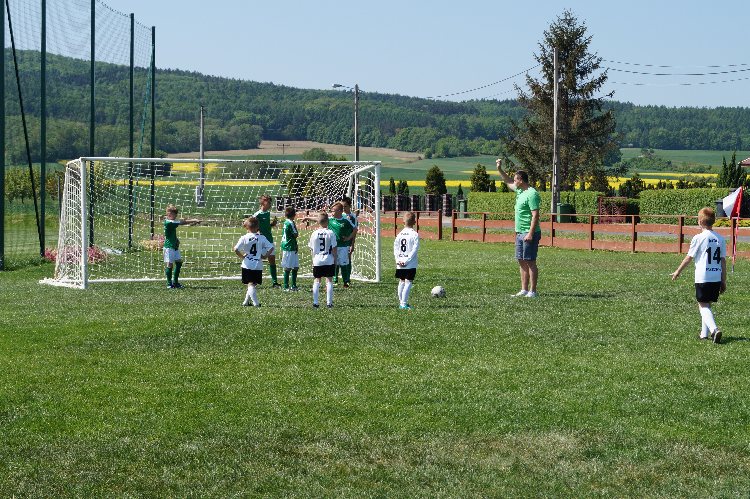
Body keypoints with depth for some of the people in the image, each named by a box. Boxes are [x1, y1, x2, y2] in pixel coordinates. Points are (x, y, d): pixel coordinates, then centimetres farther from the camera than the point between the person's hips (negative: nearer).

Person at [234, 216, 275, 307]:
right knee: (253, 284, 14)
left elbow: (236, 249, -14)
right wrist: (264, 256, 3)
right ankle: (246, 301, 19)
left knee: (250, 284, 0)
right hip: (258, 265, 1)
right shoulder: (262, 238, -3)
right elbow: (271, 247, -6)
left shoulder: (244, 238, -6)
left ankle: (255, 302, -14)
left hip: (247, 265, -1)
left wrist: (242, 256, 1)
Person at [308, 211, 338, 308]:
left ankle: (315, 302, 6)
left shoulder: (314, 234, -2)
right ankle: (329, 302, 3)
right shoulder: (330, 233, -8)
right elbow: (334, 248, -6)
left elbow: (312, 249, 5)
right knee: (329, 280, 5)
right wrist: (335, 259, 6)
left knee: (317, 281, 9)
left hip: (317, 261, 2)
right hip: (329, 260, -1)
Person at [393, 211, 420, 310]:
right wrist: (407, 260, -11)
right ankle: (404, 304, -12)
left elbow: (395, 247, 4)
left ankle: (401, 302, 20)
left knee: (401, 282, 15)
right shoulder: (414, 234, -9)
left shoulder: (400, 234, 6)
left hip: (400, 264, 5)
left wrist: (398, 259, 2)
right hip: (411, 264, -5)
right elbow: (415, 249, -14)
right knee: (408, 283, -5)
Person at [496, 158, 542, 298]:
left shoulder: (532, 194, -16)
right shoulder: (520, 191, 12)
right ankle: (524, 290, 16)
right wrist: (499, 169, 23)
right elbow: (508, 182, 31)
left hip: (529, 234, -10)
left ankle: (532, 291, -3)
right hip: (520, 233, 10)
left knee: (530, 262, -6)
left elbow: (535, 215, -21)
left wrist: (530, 234, -25)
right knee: (522, 261, 11)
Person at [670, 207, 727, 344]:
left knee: (703, 305, -2)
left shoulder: (698, 238, -9)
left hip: (702, 278, -5)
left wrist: (678, 271, 12)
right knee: (707, 305, 18)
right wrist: (724, 281, 14)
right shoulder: (720, 239, 6)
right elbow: (723, 260, 7)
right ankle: (704, 333, 21)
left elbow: (689, 257, -2)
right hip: (717, 278, 5)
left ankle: (714, 329, -23)